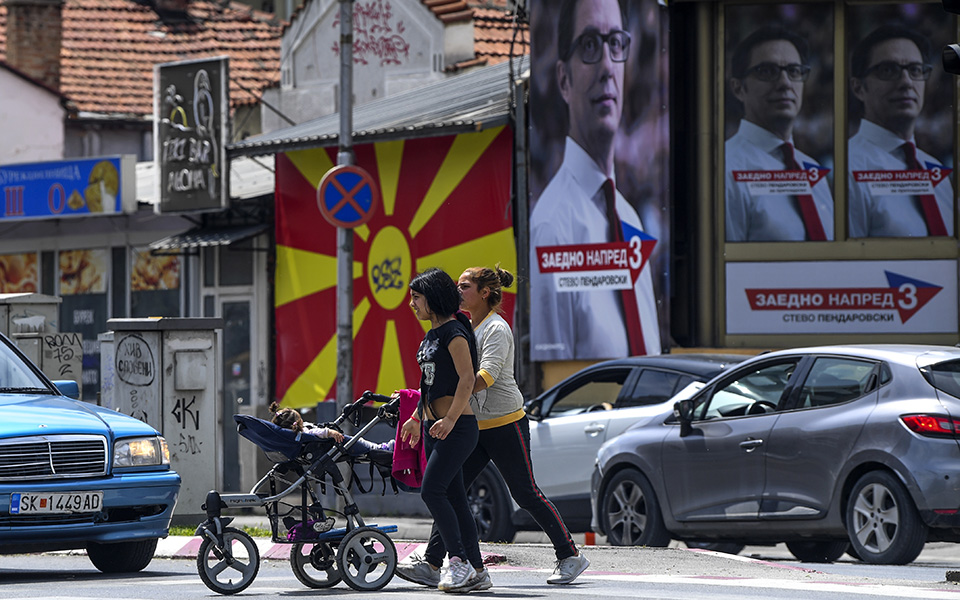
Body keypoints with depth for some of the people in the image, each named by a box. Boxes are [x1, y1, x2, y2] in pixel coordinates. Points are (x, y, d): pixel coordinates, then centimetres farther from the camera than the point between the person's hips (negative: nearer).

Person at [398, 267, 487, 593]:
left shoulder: (454, 332, -11)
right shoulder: (431, 335, 17)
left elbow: (467, 379, -19)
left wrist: (450, 419, -27)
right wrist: (417, 418, 27)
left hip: (457, 426, -9)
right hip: (434, 425, 9)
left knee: (432, 490, -17)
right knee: (454, 498, 6)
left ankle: (459, 561, -13)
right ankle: (477, 572, 7)